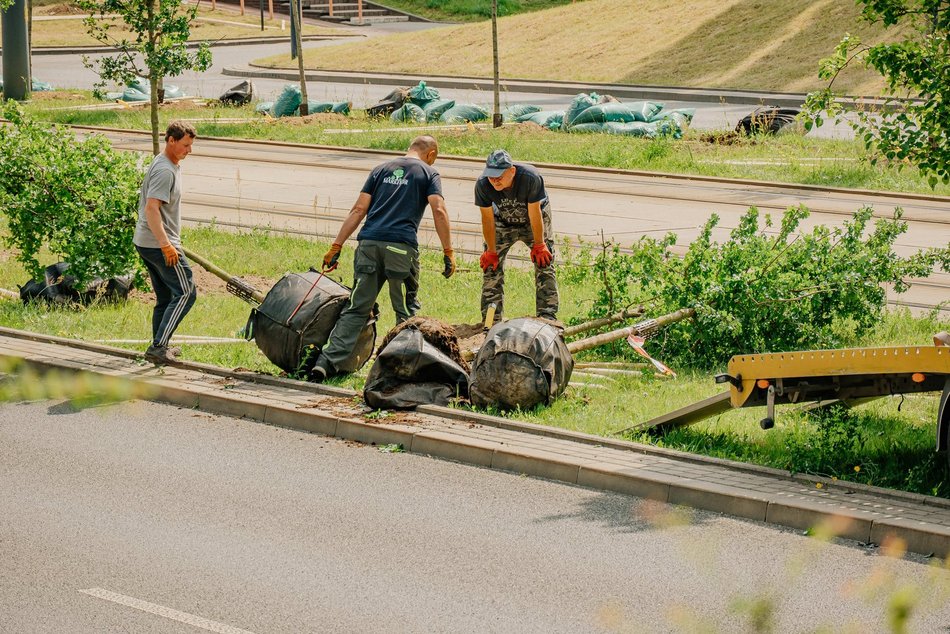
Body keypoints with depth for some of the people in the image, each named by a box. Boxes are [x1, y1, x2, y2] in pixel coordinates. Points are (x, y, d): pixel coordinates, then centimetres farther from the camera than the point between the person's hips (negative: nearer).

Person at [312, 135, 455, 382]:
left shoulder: (381, 170, 22)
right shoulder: (428, 173, 12)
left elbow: (359, 210, 15)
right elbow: (439, 211, -3)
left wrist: (336, 247, 13)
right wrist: (448, 252, -1)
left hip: (369, 243, 3)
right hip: (401, 247, -3)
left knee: (356, 309, 2)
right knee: (406, 311, 10)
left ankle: (327, 361, -10)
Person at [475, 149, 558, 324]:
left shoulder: (530, 178, -37)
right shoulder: (483, 185, -31)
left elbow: (534, 213, -27)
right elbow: (488, 218, -19)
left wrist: (539, 245, -19)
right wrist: (491, 251, -14)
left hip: (534, 218, -2)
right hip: (504, 221, 2)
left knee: (544, 263, -10)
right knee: (491, 266, -6)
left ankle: (547, 316, -7)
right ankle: (491, 320, -2)